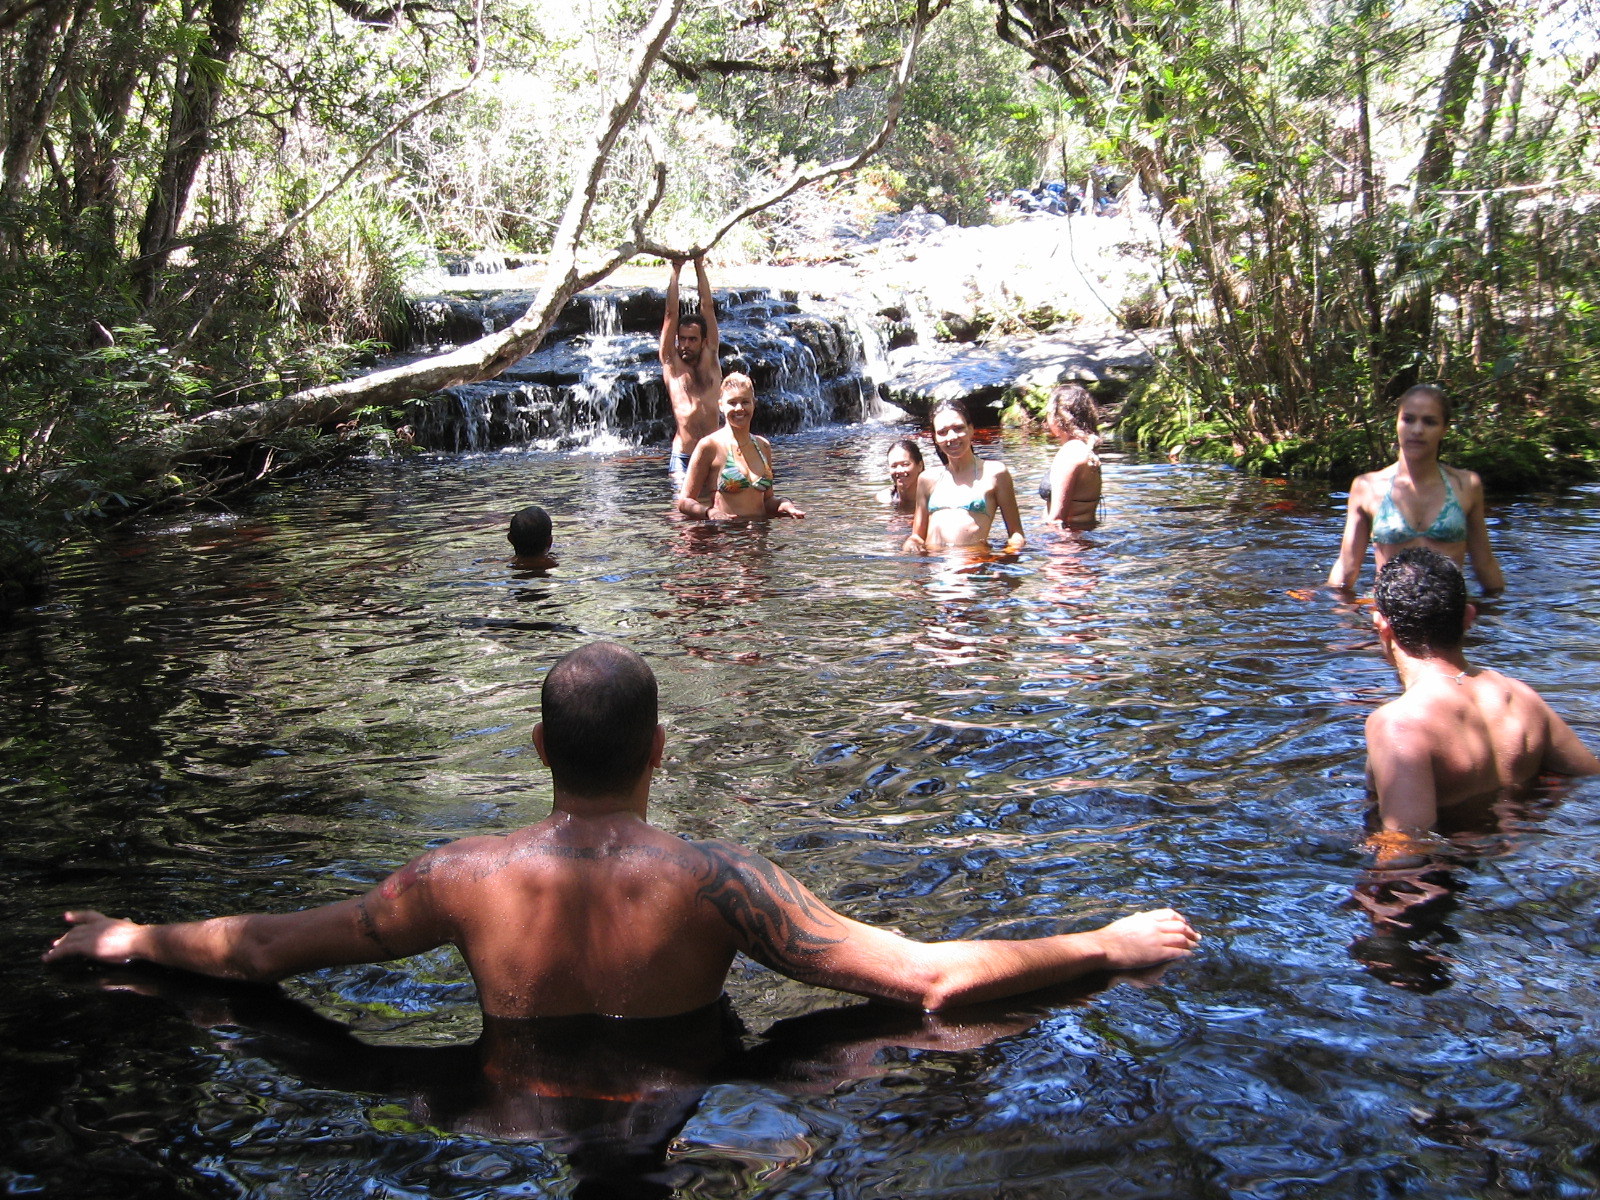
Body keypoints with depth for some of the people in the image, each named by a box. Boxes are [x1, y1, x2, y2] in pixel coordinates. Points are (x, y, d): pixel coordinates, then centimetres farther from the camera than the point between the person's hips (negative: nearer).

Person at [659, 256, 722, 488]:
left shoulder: (711, 361, 13)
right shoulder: (672, 364, 9)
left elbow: (708, 308, 14)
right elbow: (671, 313, 8)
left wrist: (699, 267, 17)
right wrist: (676, 270, 12)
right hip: (683, 457, -2)